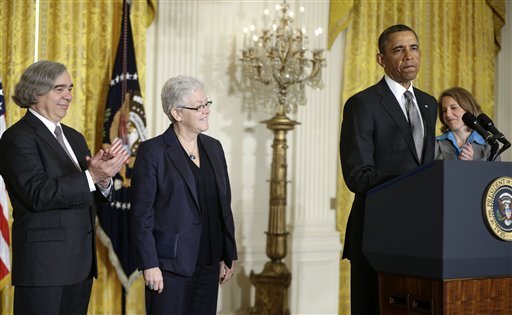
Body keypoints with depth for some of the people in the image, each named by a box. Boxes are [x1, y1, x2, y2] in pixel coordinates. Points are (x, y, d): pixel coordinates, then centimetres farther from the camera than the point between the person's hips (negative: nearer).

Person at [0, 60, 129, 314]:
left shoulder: (74, 137, 17)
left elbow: (93, 196, 13)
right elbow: (38, 194, -19)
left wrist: (103, 179, -10)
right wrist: (91, 176, -23)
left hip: (81, 262, 7)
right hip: (43, 263, -7)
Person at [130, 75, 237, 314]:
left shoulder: (213, 147, 10)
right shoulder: (153, 151, -7)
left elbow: (224, 205, 14)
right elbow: (141, 213, -9)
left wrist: (229, 256, 11)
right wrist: (150, 265, -13)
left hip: (209, 264, 6)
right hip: (171, 264, -5)